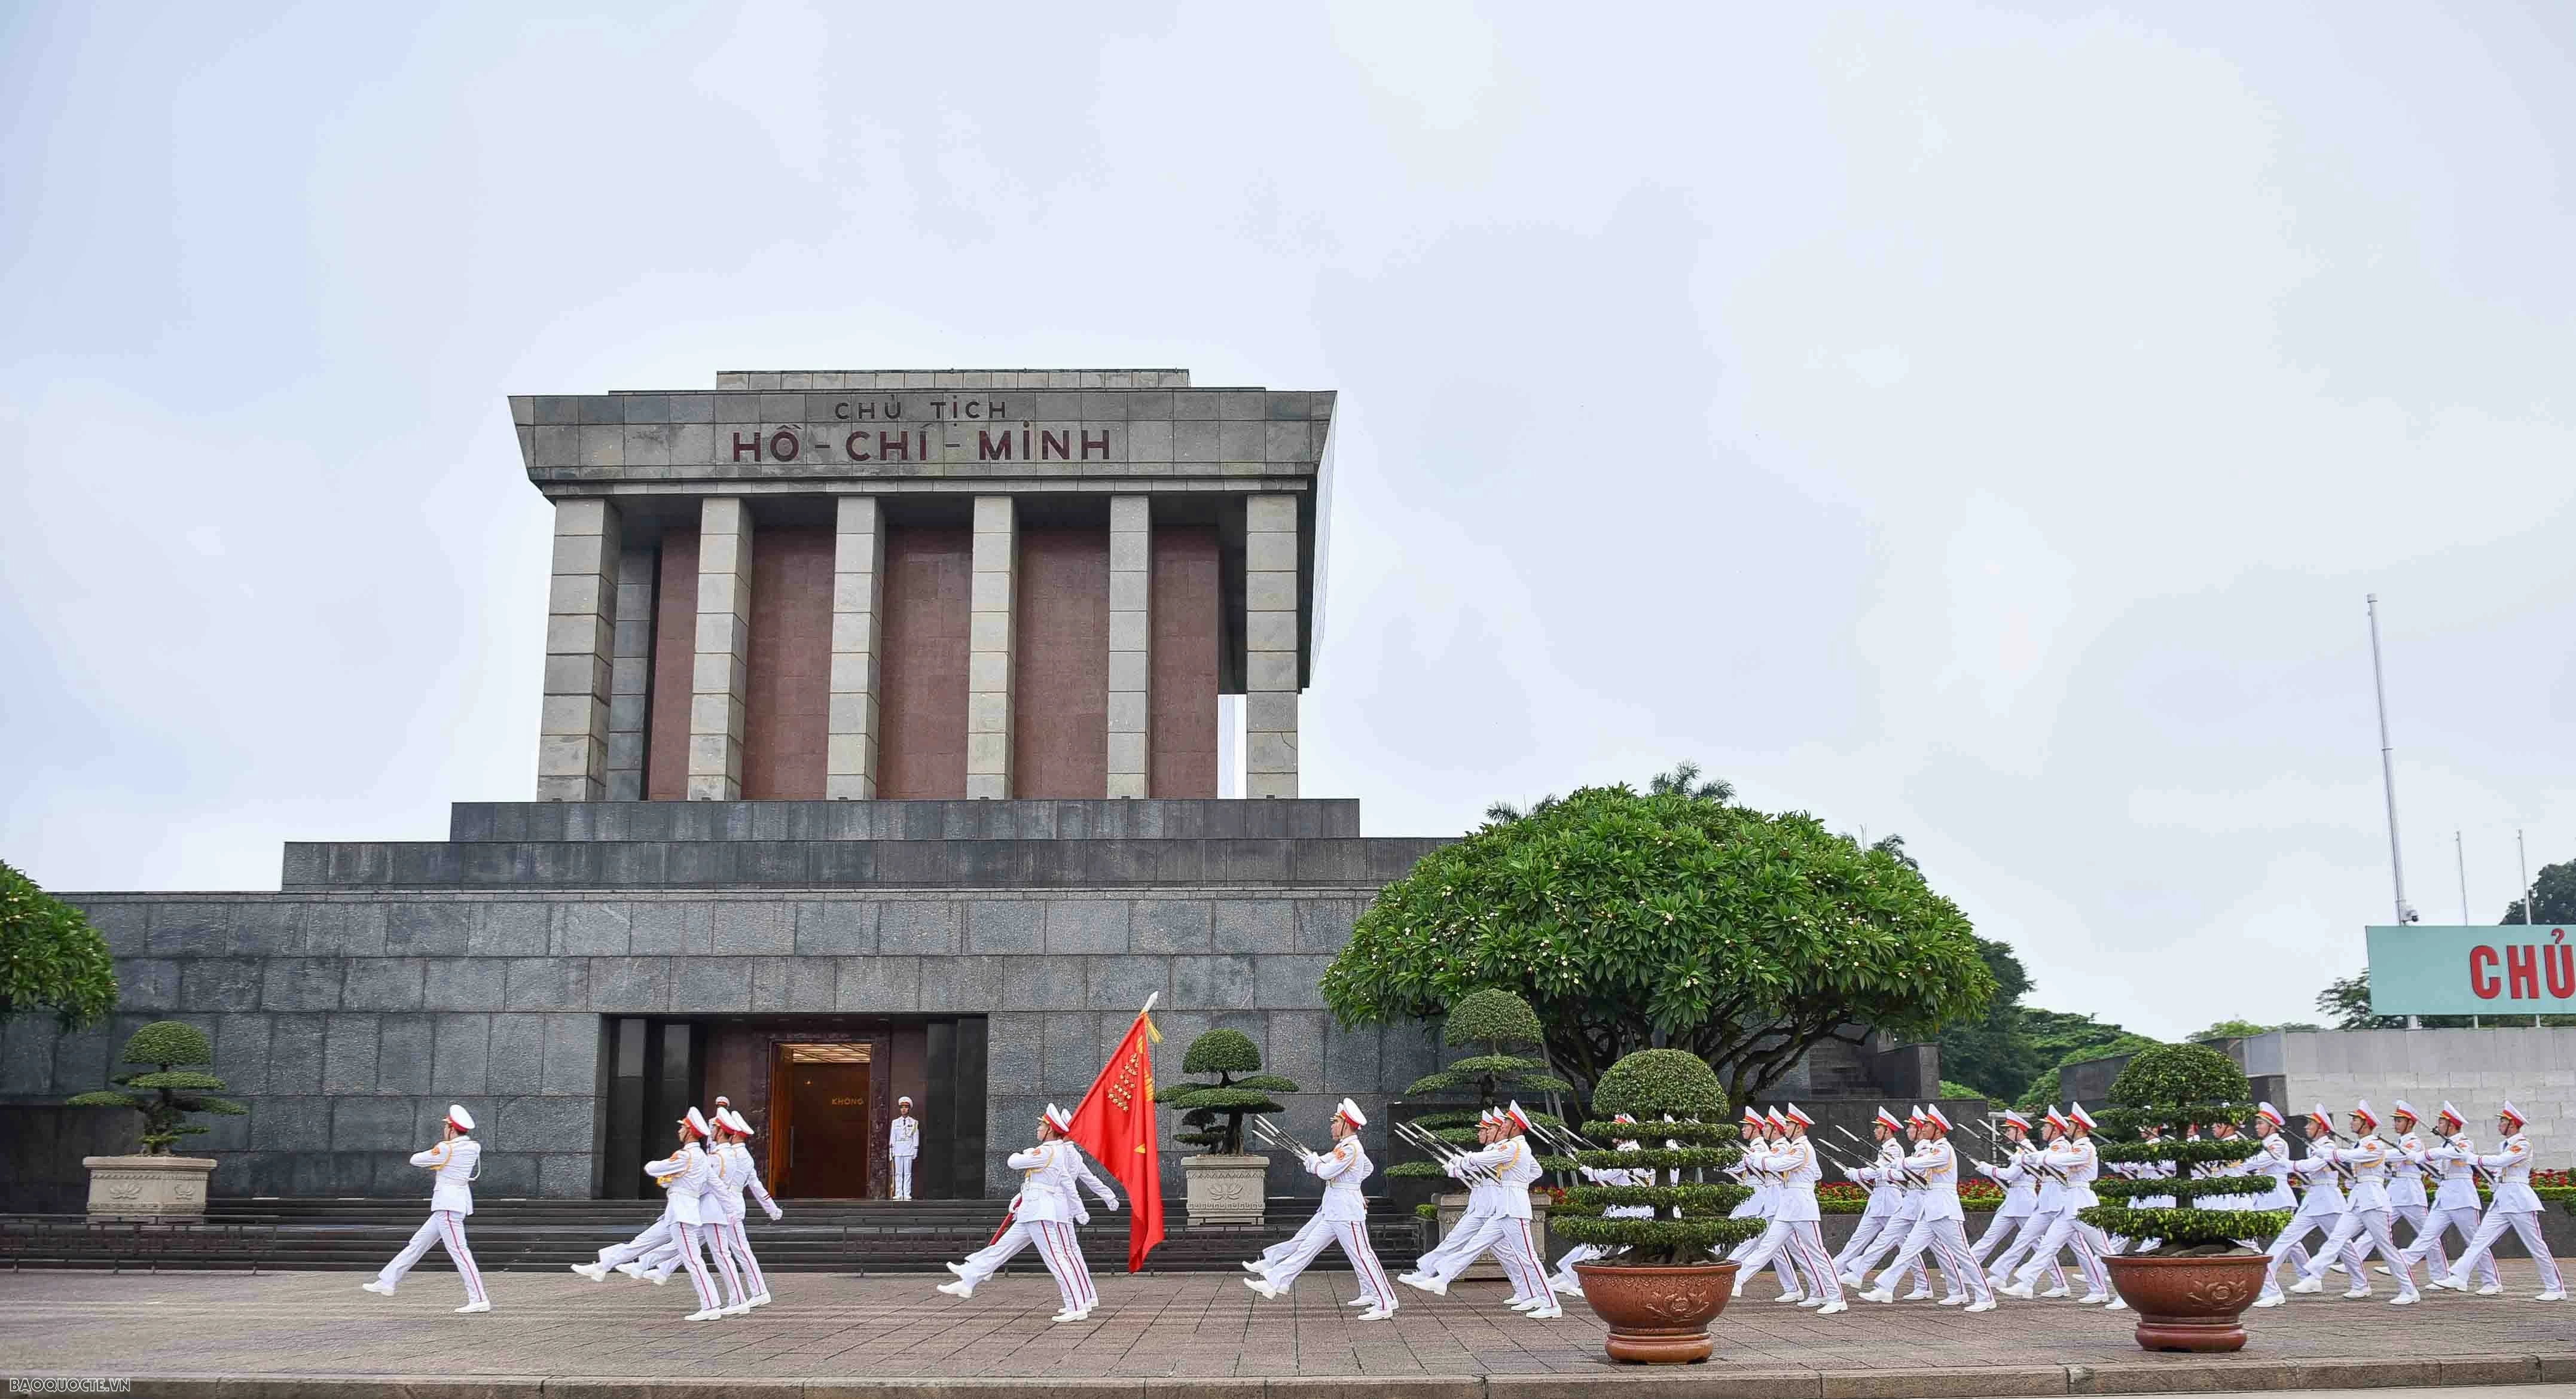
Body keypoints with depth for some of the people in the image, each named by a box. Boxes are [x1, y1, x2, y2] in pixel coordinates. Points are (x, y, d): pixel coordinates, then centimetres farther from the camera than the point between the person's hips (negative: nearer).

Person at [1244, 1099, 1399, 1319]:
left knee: (1362, 1256, -6)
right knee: (1304, 1245, 9)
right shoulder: (1345, 1146, 13)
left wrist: (1313, 1160, -1)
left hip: (1346, 1213, -10)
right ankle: (1274, 1282, 13)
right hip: (1330, 1211, 10)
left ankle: (1385, 1304, -1)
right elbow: (1368, 1167, 29)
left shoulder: (1351, 1148, -17)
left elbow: (1326, 1172, -21)